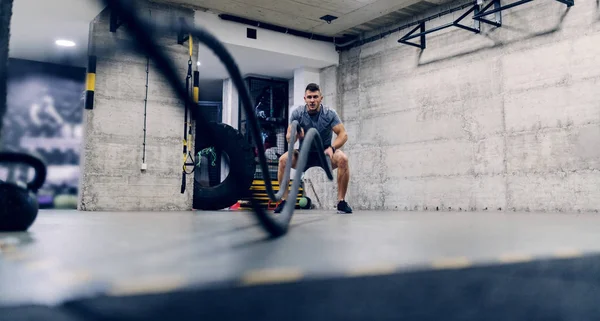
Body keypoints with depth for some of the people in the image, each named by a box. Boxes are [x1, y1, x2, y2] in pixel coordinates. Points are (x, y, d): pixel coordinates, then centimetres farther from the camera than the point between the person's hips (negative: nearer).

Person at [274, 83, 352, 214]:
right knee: (283, 159, -28)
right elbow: (288, 138, -15)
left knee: (342, 159, -32)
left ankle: (341, 202, -21)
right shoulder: (297, 113, -13)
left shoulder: (330, 114, -15)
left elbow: (343, 134, -19)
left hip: (325, 153, -1)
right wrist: (295, 136, -40)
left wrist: (331, 147, -39)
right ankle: (284, 201, -17)